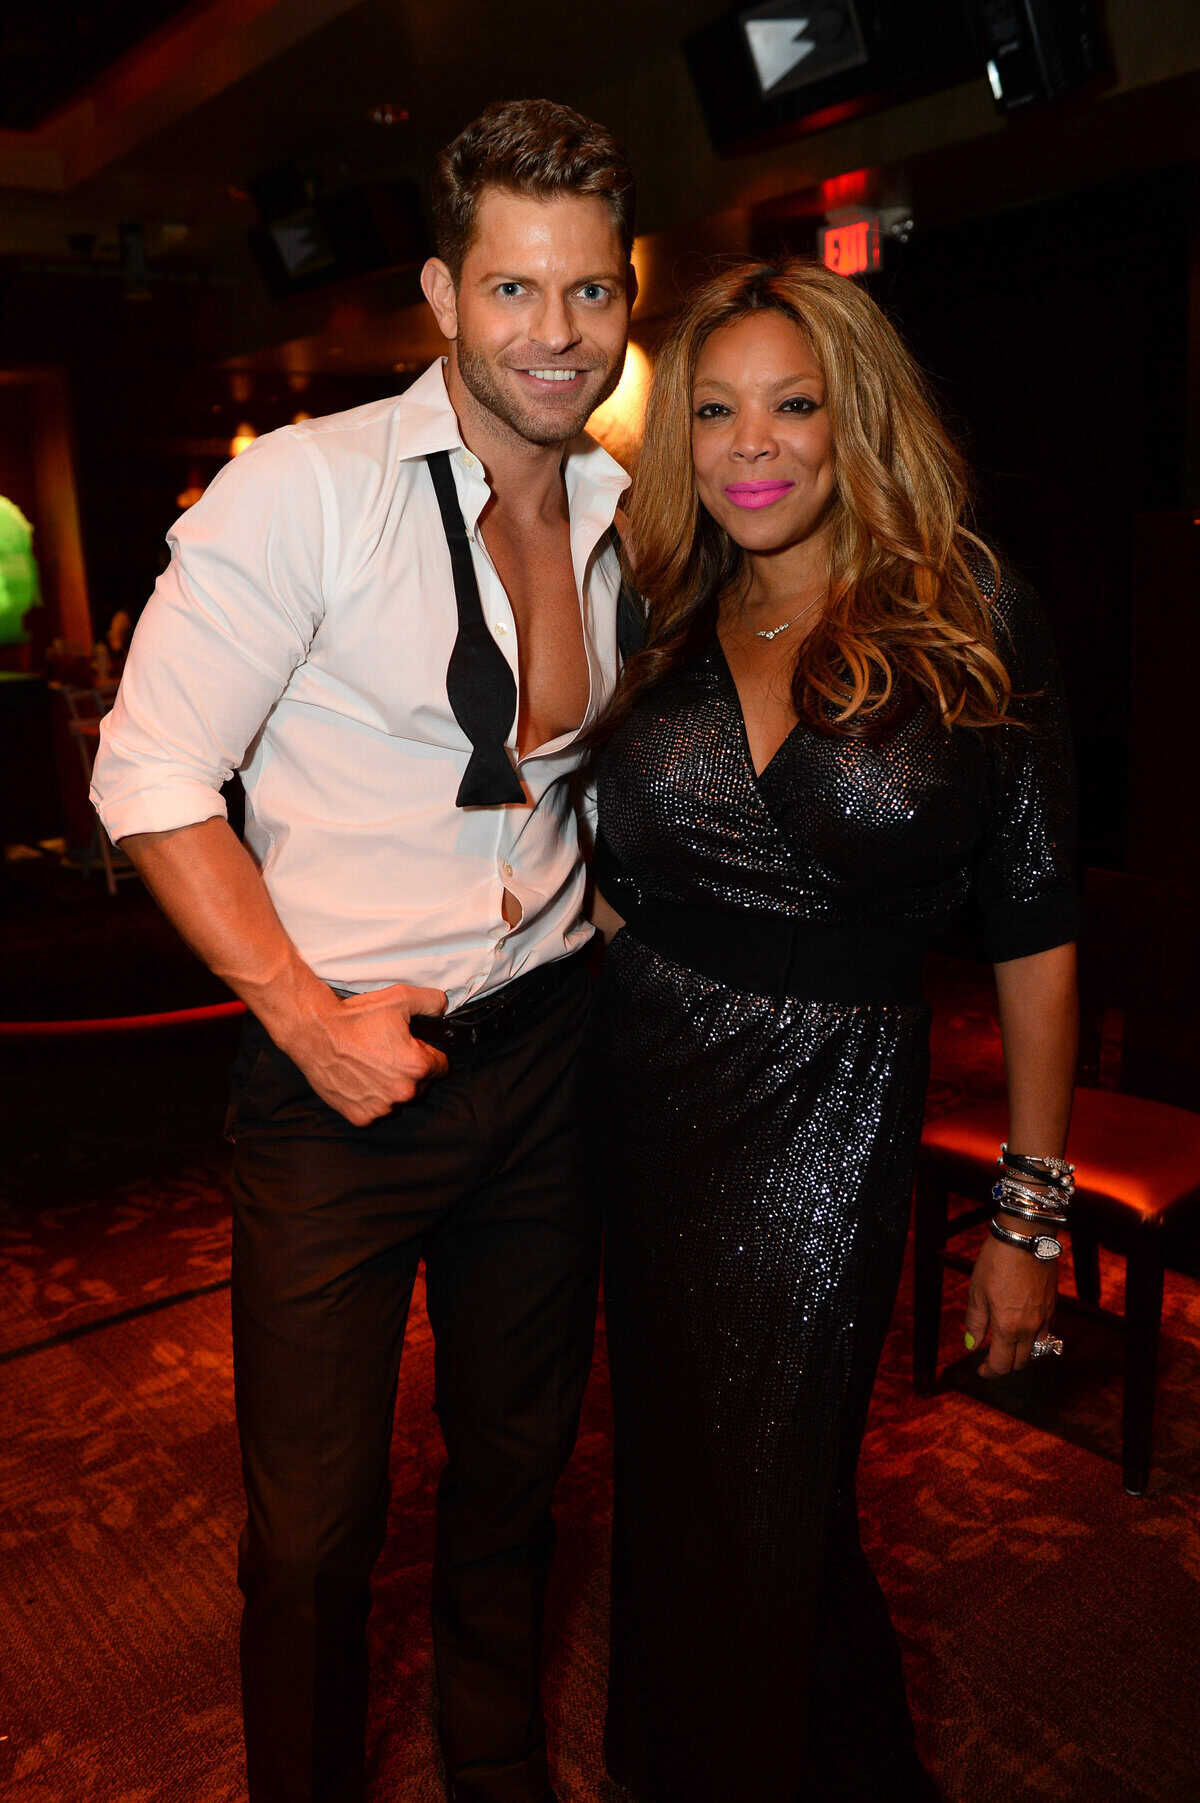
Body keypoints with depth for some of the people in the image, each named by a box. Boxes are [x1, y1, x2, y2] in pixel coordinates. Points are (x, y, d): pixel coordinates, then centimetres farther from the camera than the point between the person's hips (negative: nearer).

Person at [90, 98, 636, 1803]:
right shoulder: (308, 486, -12)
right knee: (316, 1520, 9)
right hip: (342, 1069, -5)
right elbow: (151, 777, -12)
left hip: (549, 1052, 5)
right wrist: (311, 1019, -17)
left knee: (518, 1462, 21)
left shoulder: (620, 517, 6)